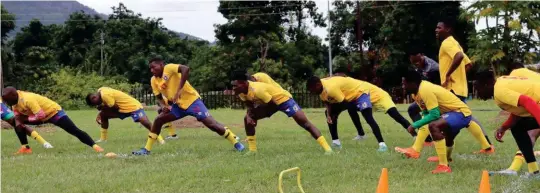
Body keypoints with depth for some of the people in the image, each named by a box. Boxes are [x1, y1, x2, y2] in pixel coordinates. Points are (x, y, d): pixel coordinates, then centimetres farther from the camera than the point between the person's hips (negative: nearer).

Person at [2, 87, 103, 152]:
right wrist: (18, 120, -14)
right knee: (17, 123, 2)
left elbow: (41, 116, -37)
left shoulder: (27, 100, -34)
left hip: (54, 112, -9)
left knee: (75, 131, -15)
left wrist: (26, 118, -24)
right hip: (44, 116, 9)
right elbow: (16, 111, 8)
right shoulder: (15, 98, -8)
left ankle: (95, 146, -14)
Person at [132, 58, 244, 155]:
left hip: (192, 100, -7)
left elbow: (185, 69, -33)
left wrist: (179, 90, -35)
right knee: (158, 120, -1)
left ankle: (236, 143, -4)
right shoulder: (154, 80, 6)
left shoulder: (169, 68, -15)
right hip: (178, 105, 7)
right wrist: (163, 106, -10)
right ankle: (147, 149, 7)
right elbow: (159, 97, 14)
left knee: (210, 123, -13)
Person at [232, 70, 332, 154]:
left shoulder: (257, 90, -36)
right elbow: (250, 106, 4)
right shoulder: (241, 92, -10)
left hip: (282, 98, -9)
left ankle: (327, 148, -19)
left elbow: (273, 105, -26)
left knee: (304, 122, -17)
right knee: (248, 118, -2)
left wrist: (255, 113, -16)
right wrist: (249, 115, -18)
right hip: (269, 102, 9)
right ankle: (252, 150, 6)